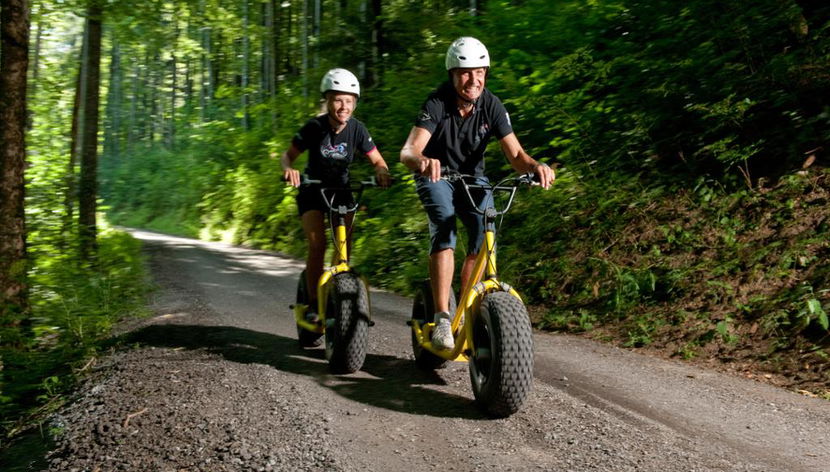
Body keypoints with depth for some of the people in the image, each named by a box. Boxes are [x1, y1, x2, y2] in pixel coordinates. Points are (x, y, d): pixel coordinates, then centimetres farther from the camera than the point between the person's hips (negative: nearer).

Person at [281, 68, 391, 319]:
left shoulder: (357, 129, -15)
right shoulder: (314, 127, -20)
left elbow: (377, 160, -9)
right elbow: (288, 155, -13)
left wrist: (382, 172, -33)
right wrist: (288, 169, -36)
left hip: (341, 190, 2)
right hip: (313, 190, -2)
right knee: (317, 244, -19)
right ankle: (313, 303, -8)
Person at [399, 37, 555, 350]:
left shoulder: (491, 106, -14)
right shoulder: (437, 104, -23)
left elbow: (515, 154, -18)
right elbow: (408, 150, -35)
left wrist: (535, 166, -42)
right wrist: (422, 161, -59)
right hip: (436, 176, -3)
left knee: (484, 235, -19)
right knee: (444, 228, -30)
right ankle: (442, 317, -29)